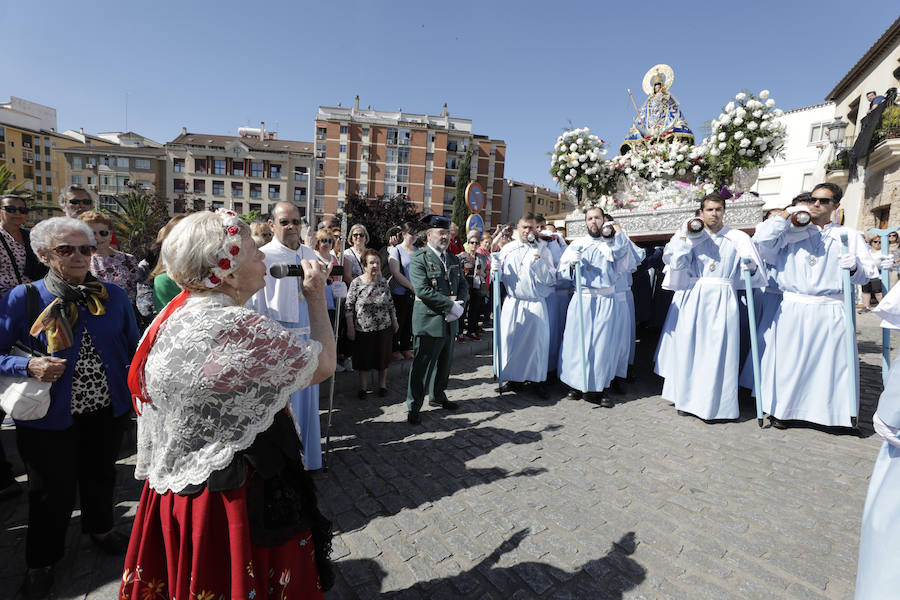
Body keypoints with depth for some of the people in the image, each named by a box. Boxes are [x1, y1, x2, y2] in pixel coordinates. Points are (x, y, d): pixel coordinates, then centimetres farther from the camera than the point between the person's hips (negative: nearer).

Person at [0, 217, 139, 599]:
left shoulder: (113, 295, -4)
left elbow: (133, 349, 2)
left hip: (107, 411, 2)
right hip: (49, 417, -2)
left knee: (101, 477, 24)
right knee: (53, 494, 15)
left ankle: (100, 529, 51)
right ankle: (41, 562, 42)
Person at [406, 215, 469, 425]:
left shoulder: (454, 259, 13)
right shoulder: (419, 260, -10)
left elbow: (463, 285, 14)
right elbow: (423, 291, -20)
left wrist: (460, 304, -7)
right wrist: (451, 305, -19)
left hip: (450, 321, 7)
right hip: (428, 322, -7)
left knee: (445, 362, 19)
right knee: (422, 365, 1)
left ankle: (437, 396, 39)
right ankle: (413, 407, 15)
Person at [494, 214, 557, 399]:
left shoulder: (543, 249, 2)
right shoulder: (507, 249, 7)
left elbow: (550, 279, -4)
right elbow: (500, 277, 11)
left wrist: (538, 262, -17)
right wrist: (496, 270, -10)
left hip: (535, 304, -1)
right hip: (513, 302, 2)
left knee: (536, 340, 1)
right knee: (510, 339, 3)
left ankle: (538, 380, 17)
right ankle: (514, 378, 18)